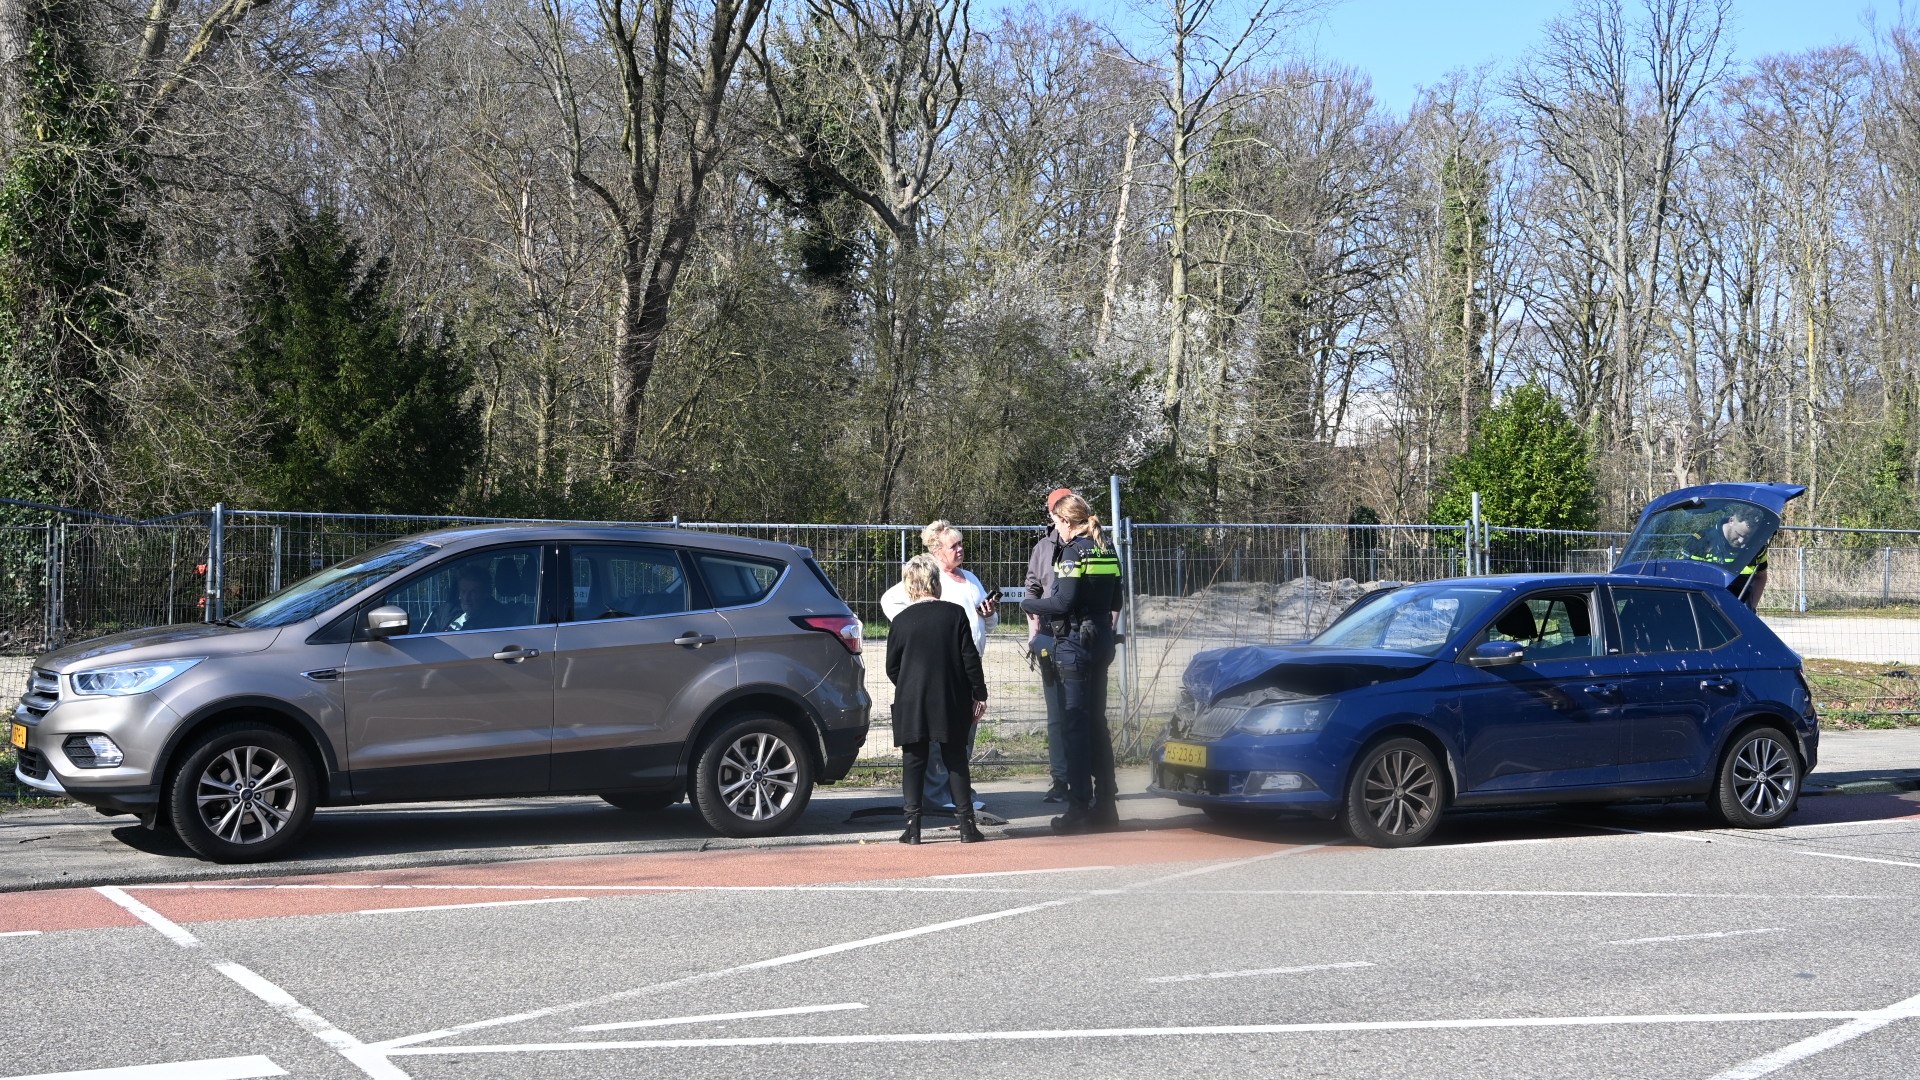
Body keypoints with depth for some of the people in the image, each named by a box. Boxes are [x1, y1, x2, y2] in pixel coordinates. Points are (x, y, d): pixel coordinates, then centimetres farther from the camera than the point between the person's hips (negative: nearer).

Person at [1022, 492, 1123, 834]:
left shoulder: (1073, 551, -13)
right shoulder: (1105, 550, 12)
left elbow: (1063, 602, -20)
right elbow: (1115, 602, 16)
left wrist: (1030, 606, -5)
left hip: (1074, 642, -8)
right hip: (1102, 640, 8)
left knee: (1076, 723, -6)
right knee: (1097, 722, 14)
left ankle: (1079, 808, -6)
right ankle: (1105, 803, 19)